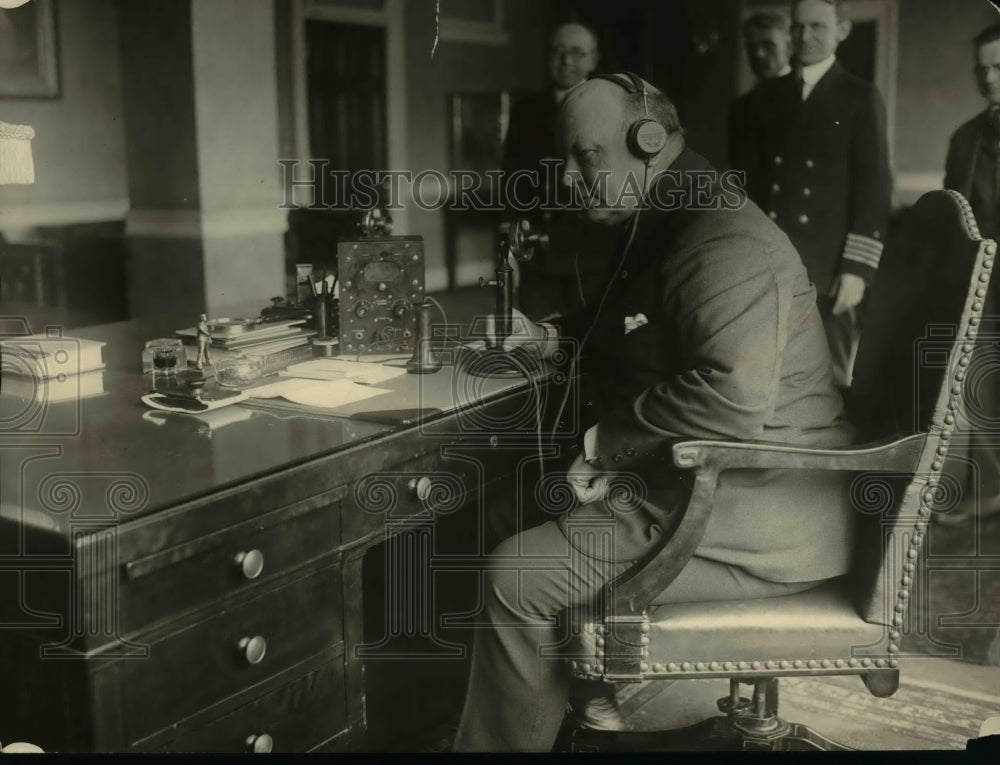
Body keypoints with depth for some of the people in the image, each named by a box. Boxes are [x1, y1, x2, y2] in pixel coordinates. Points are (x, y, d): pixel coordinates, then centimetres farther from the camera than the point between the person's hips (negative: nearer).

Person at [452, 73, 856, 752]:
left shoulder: (724, 242, -19)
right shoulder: (668, 230, 14)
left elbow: (732, 399, -32)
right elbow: (636, 333, 34)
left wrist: (606, 443, -20)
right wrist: (549, 337, 19)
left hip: (771, 519, -11)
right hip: (719, 487, 11)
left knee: (518, 574, -13)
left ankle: (499, 742, 10)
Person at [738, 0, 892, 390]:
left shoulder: (860, 98, 2)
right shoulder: (770, 93, 13)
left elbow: (873, 187, -2)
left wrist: (858, 268, -9)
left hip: (830, 267, -3)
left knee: (832, 378, 1)